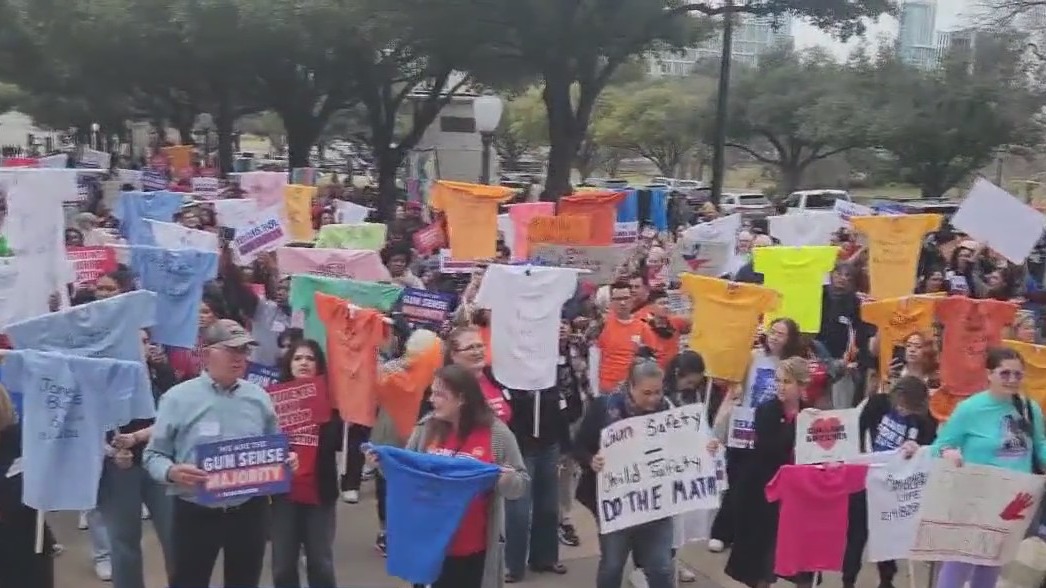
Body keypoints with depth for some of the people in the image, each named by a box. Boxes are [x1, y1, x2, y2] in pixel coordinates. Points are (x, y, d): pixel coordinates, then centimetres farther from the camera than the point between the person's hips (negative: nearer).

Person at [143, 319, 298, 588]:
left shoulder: (259, 397, 5)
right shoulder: (178, 398, -6)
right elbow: (154, 455, -4)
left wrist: (286, 460, -8)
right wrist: (171, 472, -25)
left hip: (250, 512, 3)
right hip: (196, 514, -3)